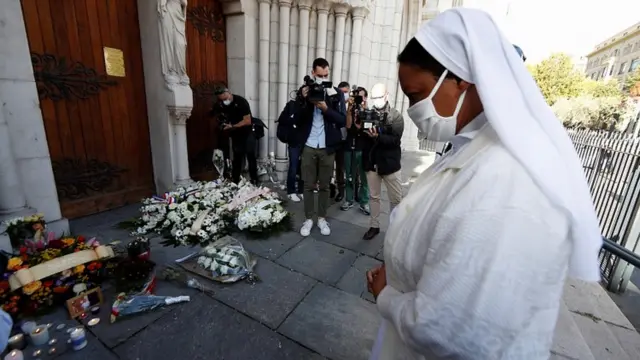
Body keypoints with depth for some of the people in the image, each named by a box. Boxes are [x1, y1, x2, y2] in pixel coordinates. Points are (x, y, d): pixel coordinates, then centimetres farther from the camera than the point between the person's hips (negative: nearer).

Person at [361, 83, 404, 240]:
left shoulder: (396, 116, -3)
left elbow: (395, 140, -14)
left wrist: (378, 136, -29)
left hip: (389, 163, -2)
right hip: (371, 163, 3)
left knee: (396, 200, 6)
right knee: (373, 197, 13)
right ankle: (374, 226, 27)